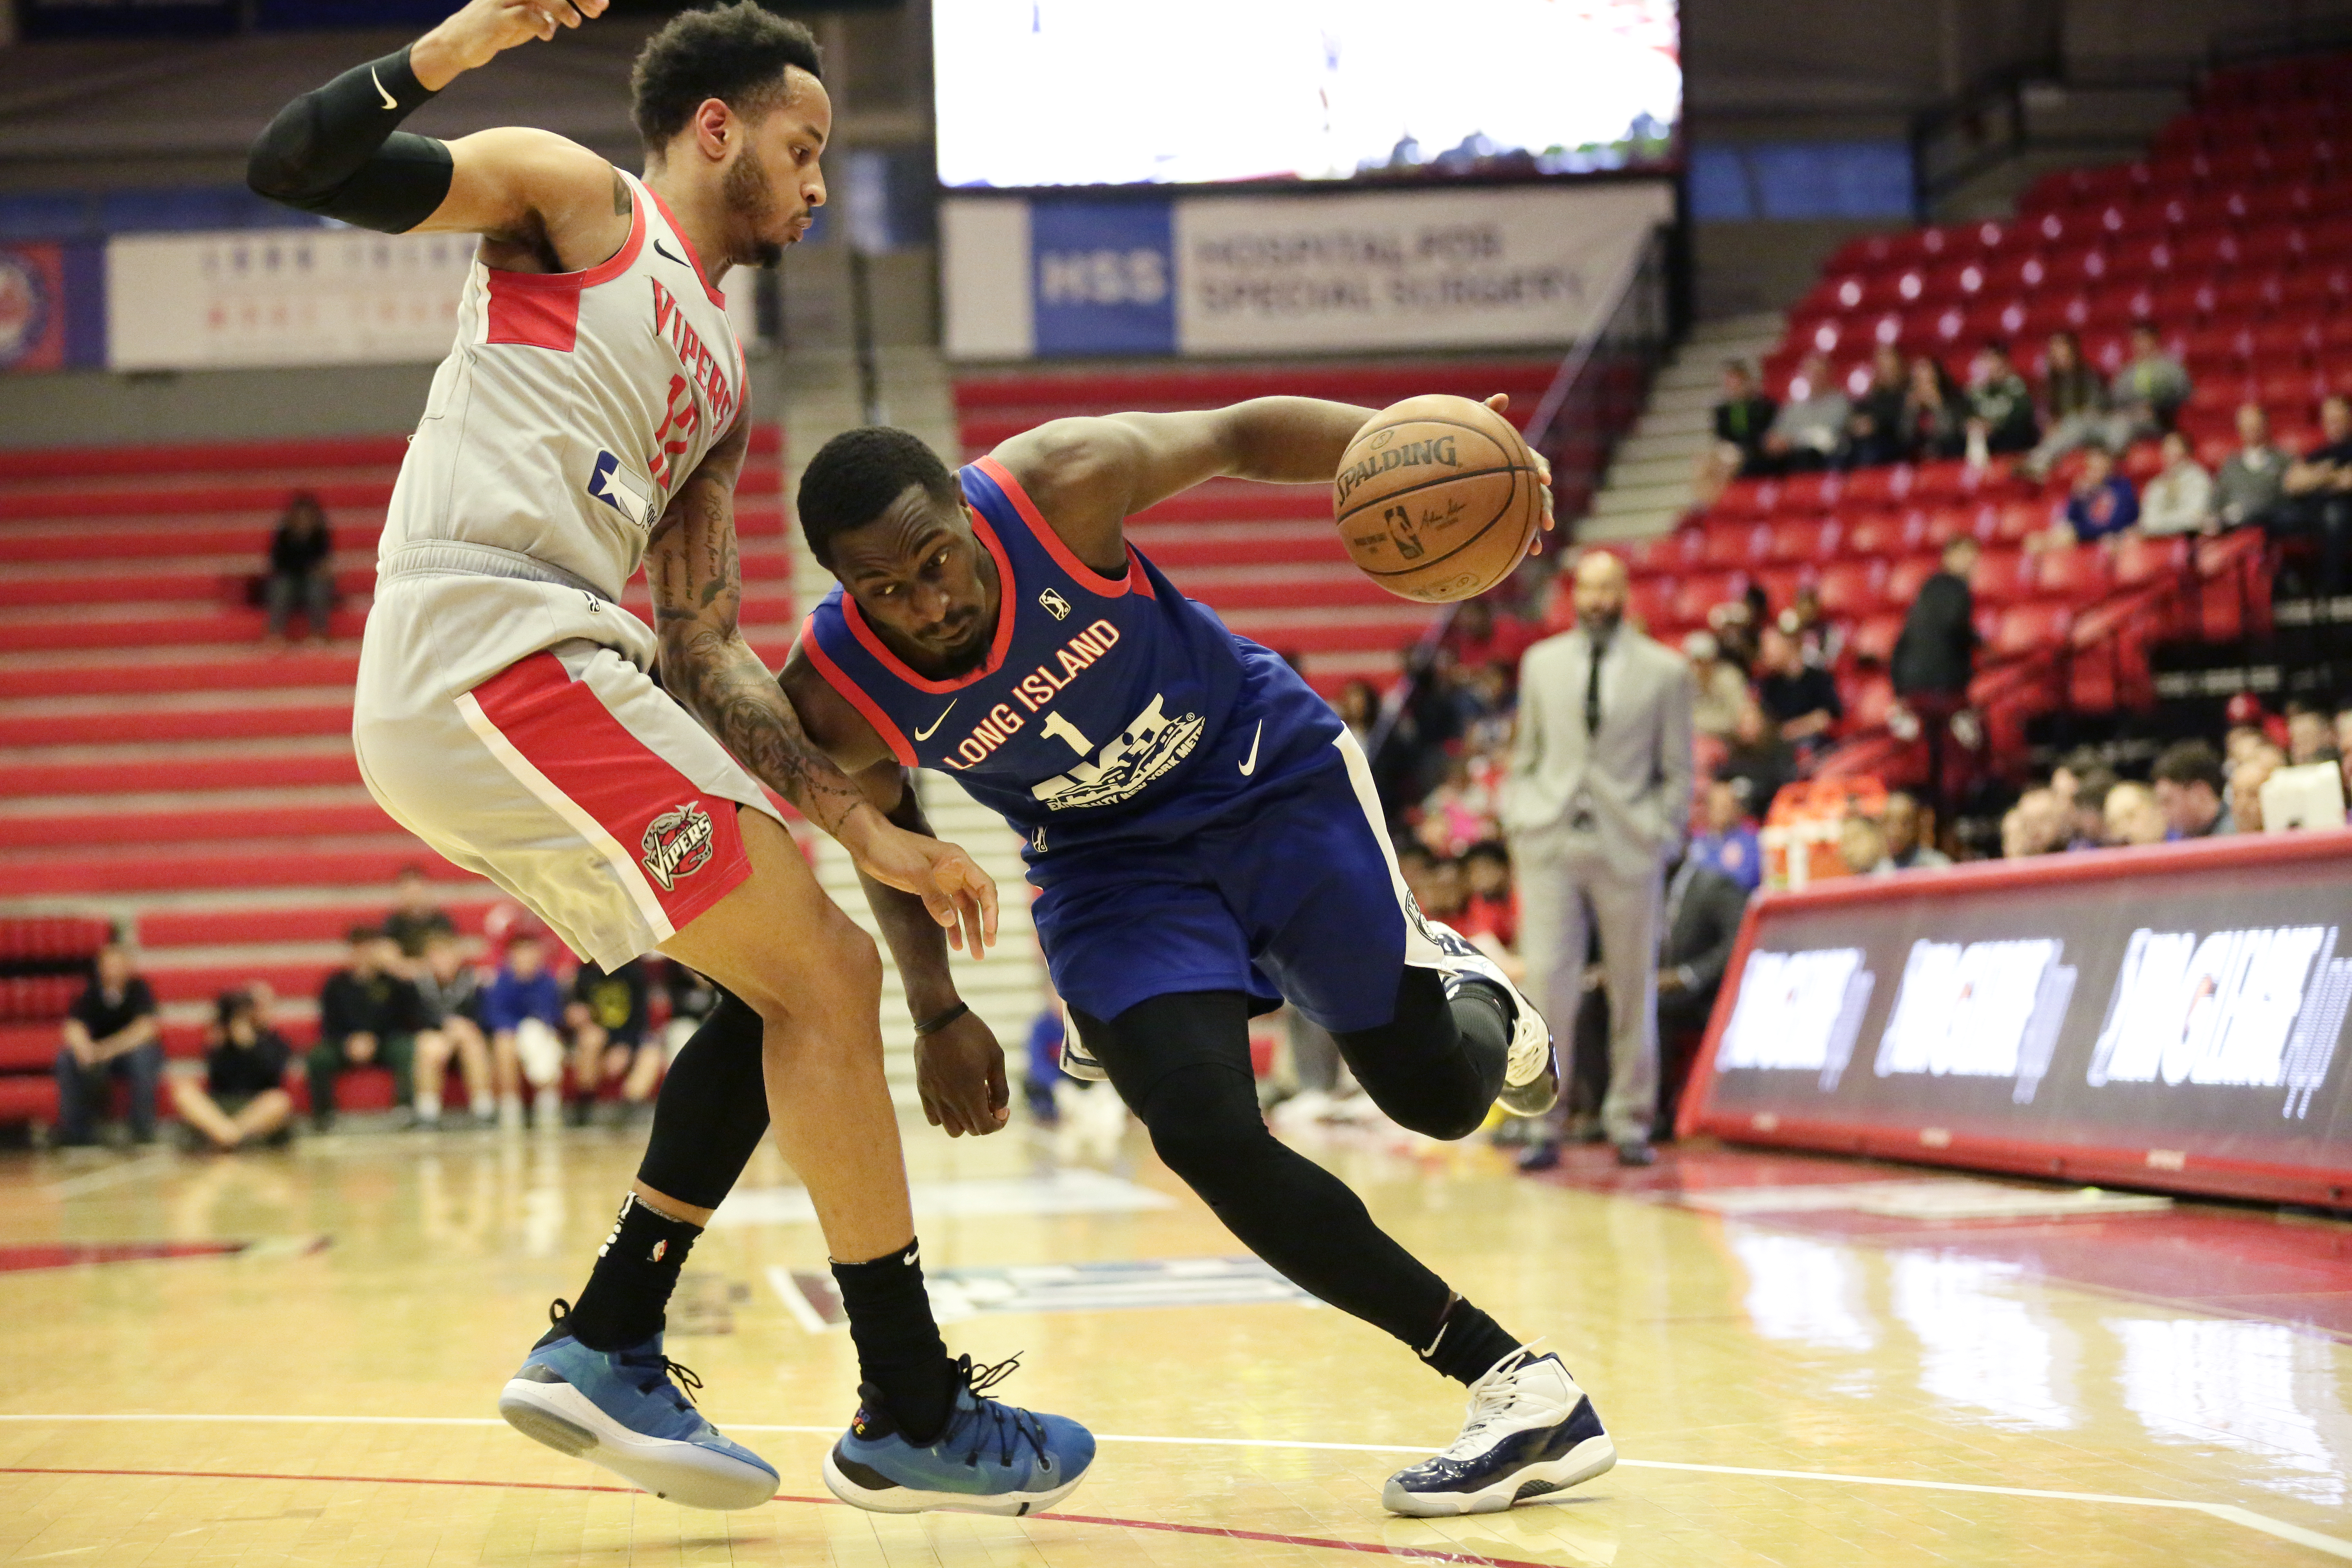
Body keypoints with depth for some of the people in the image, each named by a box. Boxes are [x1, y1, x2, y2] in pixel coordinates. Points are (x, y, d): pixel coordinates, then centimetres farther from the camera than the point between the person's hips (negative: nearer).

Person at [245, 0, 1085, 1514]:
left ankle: (608, 1346, 11)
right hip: (492, 650, -9)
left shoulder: (719, 387, 27)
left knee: (815, 983, 12)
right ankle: (915, 1417, -2)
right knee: (823, 984, -8)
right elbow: (294, 168, -4)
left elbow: (707, 652, 21)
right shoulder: (576, 200, 7)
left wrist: (869, 828, 14)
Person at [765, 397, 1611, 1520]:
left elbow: (1240, 434, -15)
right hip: (1110, 859, 1)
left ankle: (1471, 993, 43)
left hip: (1270, 774, -1)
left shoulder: (1058, 486, -30)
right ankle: (1515, 1384, -10)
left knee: (1436, 1092, 2)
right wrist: (936, 1015, -5)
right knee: (1208, 1140, -19)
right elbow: (879, 825, -2)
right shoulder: (835, 700, -24)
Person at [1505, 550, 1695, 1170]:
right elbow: (1524, 756, 15)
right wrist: (1519, 823, 5)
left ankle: (1630, 1123, 15)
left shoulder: (1665, 671, 5)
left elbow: (1678, 770, 6)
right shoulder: (1541, 663, 12)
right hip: (1550, 843, 1)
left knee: (1634, 990, 5)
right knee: (1545, 982, -7)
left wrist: (1663, 839, -3)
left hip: (1629, 849, -1)